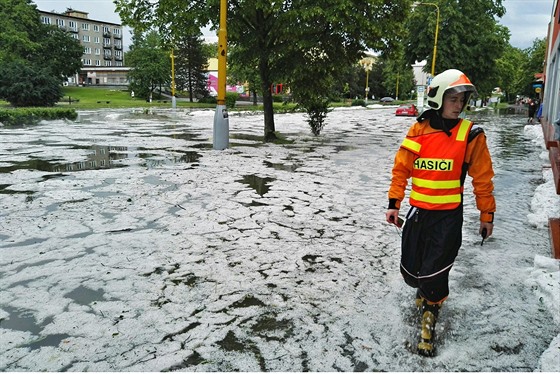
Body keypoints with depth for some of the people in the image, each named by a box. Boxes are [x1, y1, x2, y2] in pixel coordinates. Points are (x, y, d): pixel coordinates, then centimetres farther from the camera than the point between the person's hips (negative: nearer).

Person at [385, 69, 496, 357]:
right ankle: (424, 289, 46)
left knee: (434, 274, -3)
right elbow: (401, 169, 4)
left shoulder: (471, 135, -7)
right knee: (410, 271, 11)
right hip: (417, 212, 3)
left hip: (448, 217, -2)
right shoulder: (418, 131, -2)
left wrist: (487, 215, 4)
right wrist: (394, 204, 1)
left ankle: (429, 315, 24)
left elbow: (483, 178, 0)